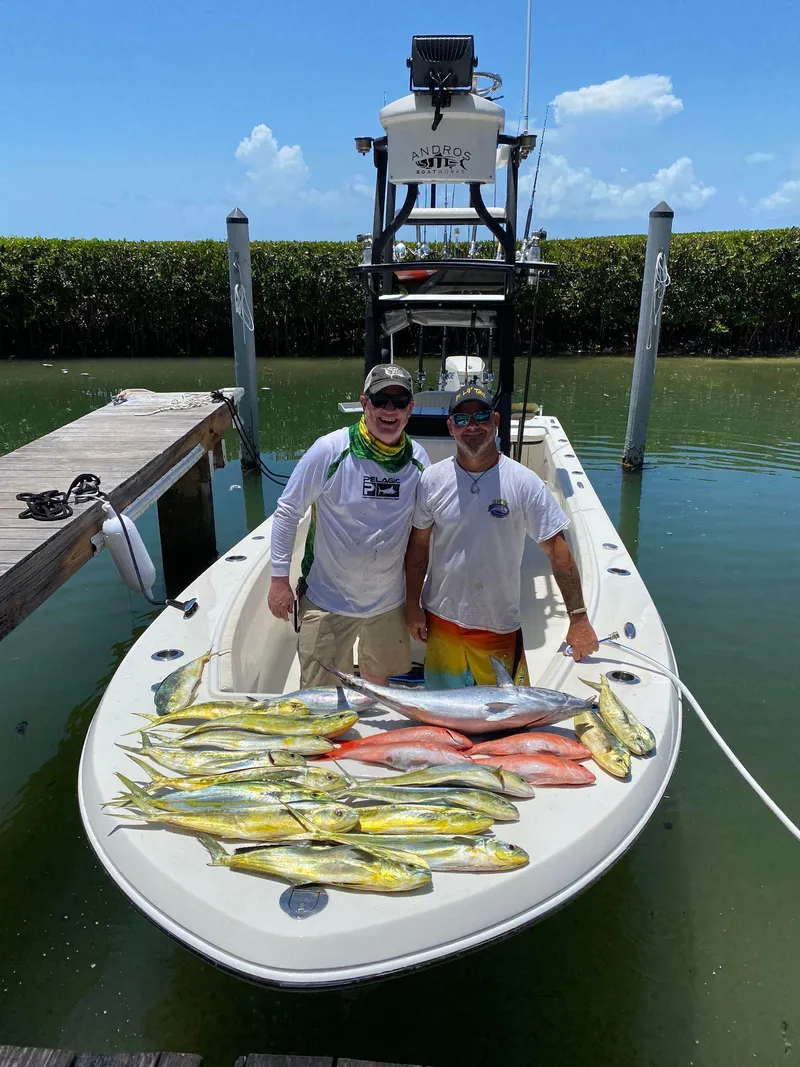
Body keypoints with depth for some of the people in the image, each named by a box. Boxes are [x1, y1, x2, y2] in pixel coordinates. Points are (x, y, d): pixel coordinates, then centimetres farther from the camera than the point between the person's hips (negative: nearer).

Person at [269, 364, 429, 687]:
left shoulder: (418, 459, -4)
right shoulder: (330, 450, -16)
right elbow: (287, 512, -8)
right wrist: (279, 579, -9)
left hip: (389, 601, 4)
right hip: (328, 600, -3)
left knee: (378, 681, 23)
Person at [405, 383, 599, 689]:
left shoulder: (524, 483, -12)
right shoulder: (432, 480, -5)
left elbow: (557, 549, -10)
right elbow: (418, 545, 3)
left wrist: (578, 618, -12)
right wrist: (412, 605, 3)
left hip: (500, 624, -2)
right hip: (441, 618, 2)